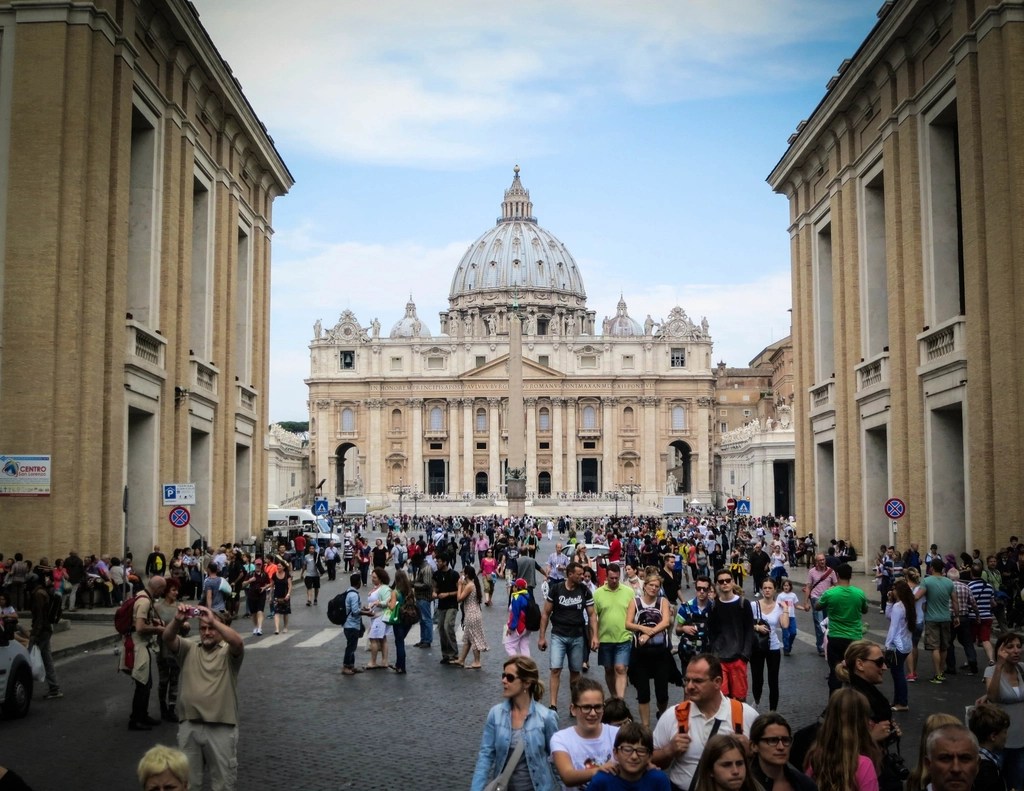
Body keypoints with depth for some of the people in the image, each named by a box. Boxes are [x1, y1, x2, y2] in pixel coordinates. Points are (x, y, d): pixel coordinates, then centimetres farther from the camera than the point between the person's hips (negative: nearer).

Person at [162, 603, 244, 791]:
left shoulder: (228, 653, 2)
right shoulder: (189, 650, 12)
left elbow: (238, 642, -21)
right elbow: (168, 639, -6)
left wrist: (213, 621, -31)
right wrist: (177, 621, -27)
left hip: (221, 727, -3)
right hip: (189, 726, 3)